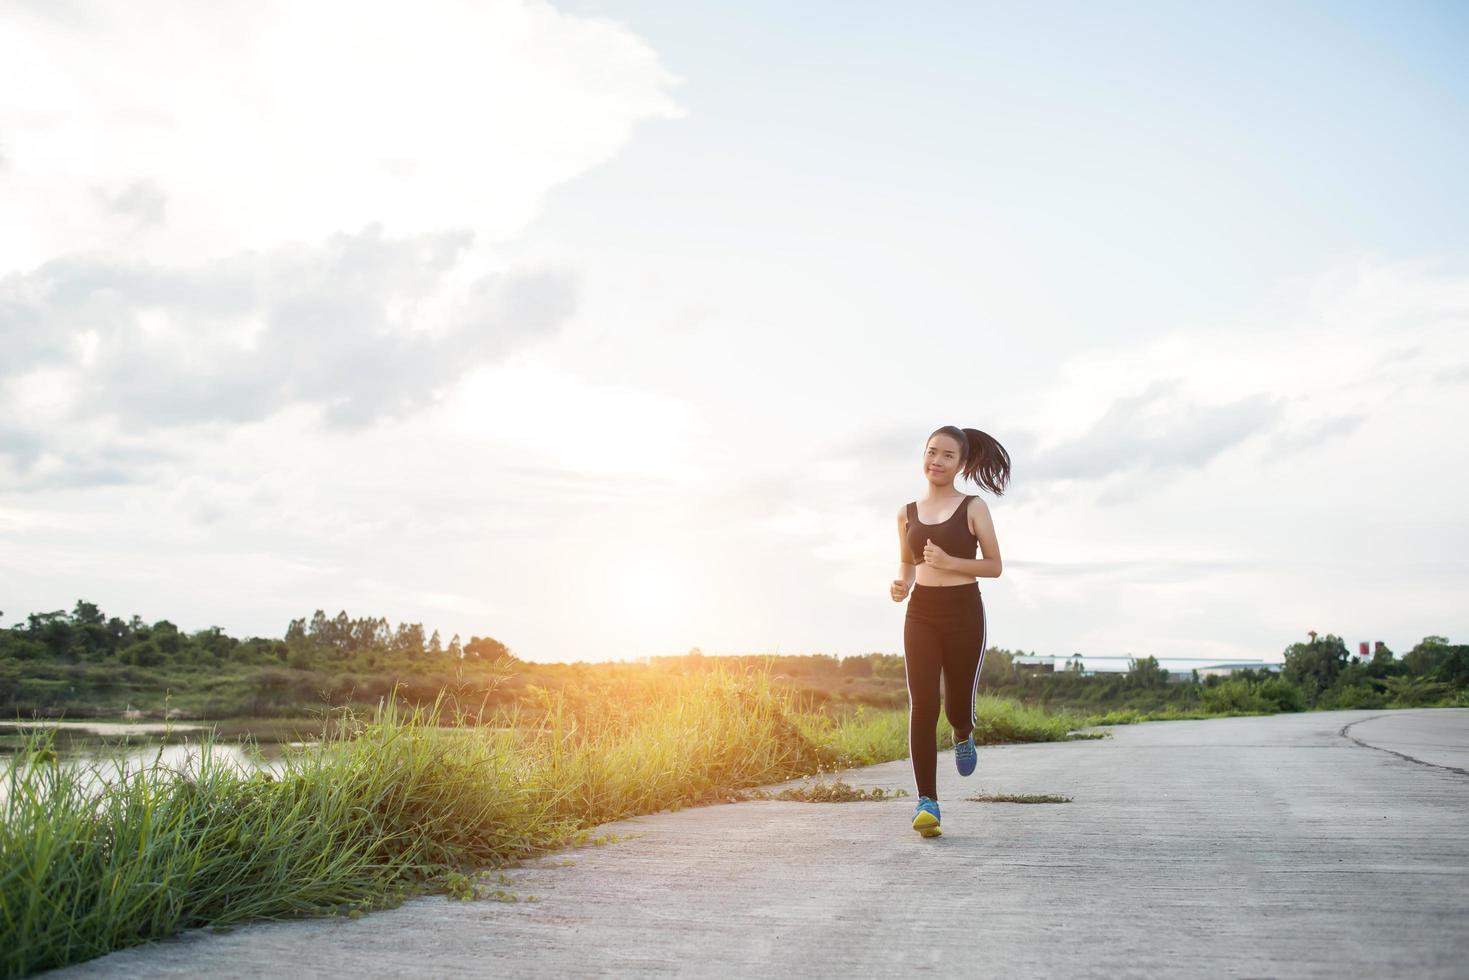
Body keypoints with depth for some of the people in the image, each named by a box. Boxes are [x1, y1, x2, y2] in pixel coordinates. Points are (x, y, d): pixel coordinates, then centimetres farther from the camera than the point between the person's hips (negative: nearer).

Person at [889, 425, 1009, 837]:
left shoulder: (973, 507, -1)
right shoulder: (908, 512, 9)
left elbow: (994, 567, -1)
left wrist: (948, 562, -16)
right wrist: (902, 583, 0)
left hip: (964, 612, -2)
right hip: (921, 613, 2)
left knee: (957, 704, 6)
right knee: (922, 705, -9)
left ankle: (963, 736, 44)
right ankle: (927, 801, -7)